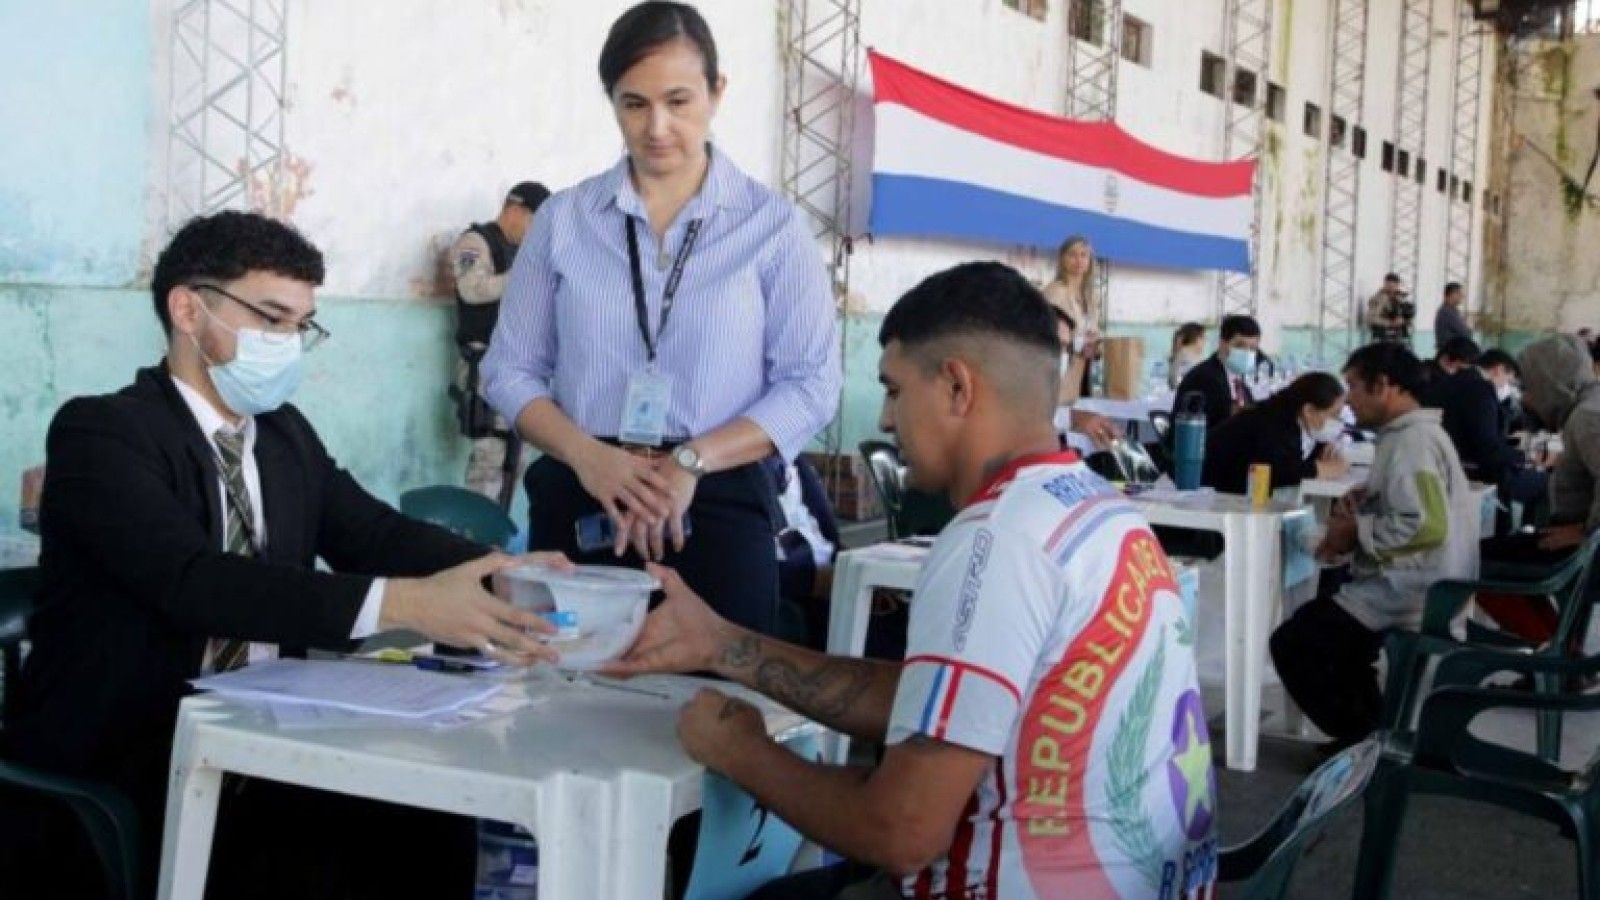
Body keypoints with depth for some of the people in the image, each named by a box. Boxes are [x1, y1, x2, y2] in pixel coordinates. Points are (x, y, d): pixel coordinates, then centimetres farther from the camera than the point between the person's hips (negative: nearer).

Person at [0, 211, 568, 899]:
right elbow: (193, 580, -26)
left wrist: (500, 572, -17)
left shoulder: (287, 434, 14)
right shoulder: (100, 432, -10)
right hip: (112, 776, -6)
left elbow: (375, 535, 4)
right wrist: (406, 604, -34)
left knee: (428, 828, -15)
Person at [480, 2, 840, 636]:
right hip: (578, 505, 2)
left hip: (718, 510, -1)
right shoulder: (564, 220, 8)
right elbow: (510, 368, 8)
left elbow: (812, 384, -2)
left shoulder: (773, 225, 2)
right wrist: (586, 454, -11)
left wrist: (690, 461, -15)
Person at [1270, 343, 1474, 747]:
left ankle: (1366, 740, 3)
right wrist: (1358, 512, 2)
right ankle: (1372, 730, 25)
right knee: (1321, 615, 29)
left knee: (1291, 643, -9)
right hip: (1413, 582, 11)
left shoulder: (1412, 440, -18)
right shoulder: (1412, 434, 14)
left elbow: (1426, 526, -30)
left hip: (1410, 591, -11)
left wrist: (1357, 532, -17)